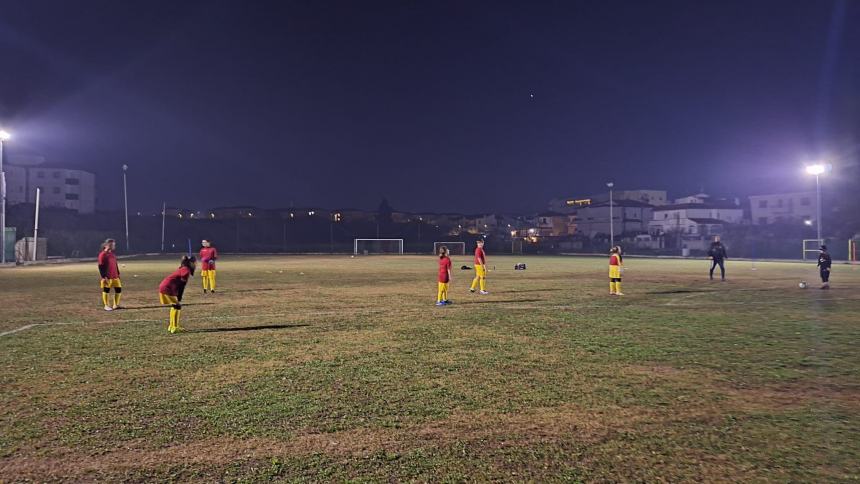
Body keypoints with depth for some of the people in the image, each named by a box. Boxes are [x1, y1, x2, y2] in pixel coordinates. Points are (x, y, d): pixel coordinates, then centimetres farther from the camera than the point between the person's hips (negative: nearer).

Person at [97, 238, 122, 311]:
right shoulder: (102, 254, -10)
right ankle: (107, 306, 10)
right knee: (106, 290, 1)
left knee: (118, 289, 7)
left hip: (115, 276, 8)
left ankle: (115, 305, 17)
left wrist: (118, 274, 20)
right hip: (107, 277, -8)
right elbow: (100, 267, -13)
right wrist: (103, 277, -18)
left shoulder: (113, 254, 14)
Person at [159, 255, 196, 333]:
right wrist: (179, 300, -14)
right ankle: (174, 328, -6)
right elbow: (181, 287, -15)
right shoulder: (186, 270, -11)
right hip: (167, 288, -10)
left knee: (175, 306, 20)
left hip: (163, 286, 10)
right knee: (177, 306, -5)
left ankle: (171, 326, 27)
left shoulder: (182, 269, 19)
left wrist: (178, 300, 17)